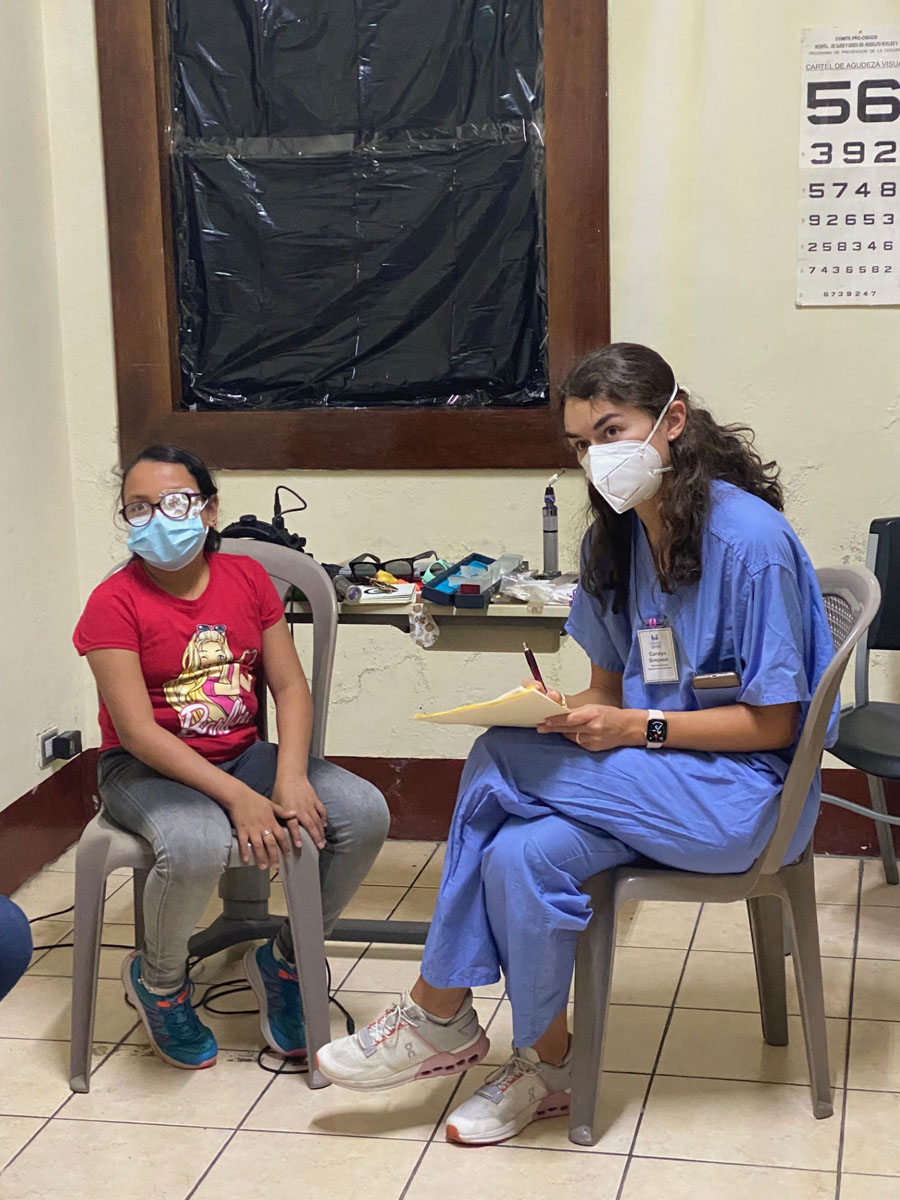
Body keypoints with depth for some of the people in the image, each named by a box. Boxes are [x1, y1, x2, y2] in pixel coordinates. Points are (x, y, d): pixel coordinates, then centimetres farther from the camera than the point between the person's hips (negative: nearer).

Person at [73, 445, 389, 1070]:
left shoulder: (247, 577, 4)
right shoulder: (116, 601, -11)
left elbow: (291, 688, 1)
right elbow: (138, 730, -18)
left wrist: (290, 777, -18)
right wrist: (239, 799, -27)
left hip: (244, 754, 5)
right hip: (147, 769, -5)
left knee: (365, 812, -18)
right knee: (197, 846, -38)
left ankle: (282, 960, 6)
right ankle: (158, 981, -3)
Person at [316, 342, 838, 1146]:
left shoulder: (749, 539, -16)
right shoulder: (615, 540, 6)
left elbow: (773, 723, -14)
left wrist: (636, 728, -22)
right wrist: (567, 715, -9)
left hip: (742, 789, -6)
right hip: (649, 776, 7)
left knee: (500, 762, -24)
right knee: (521, 854, -24)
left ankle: (439, 1017, -5)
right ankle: (543, 1066, -6)